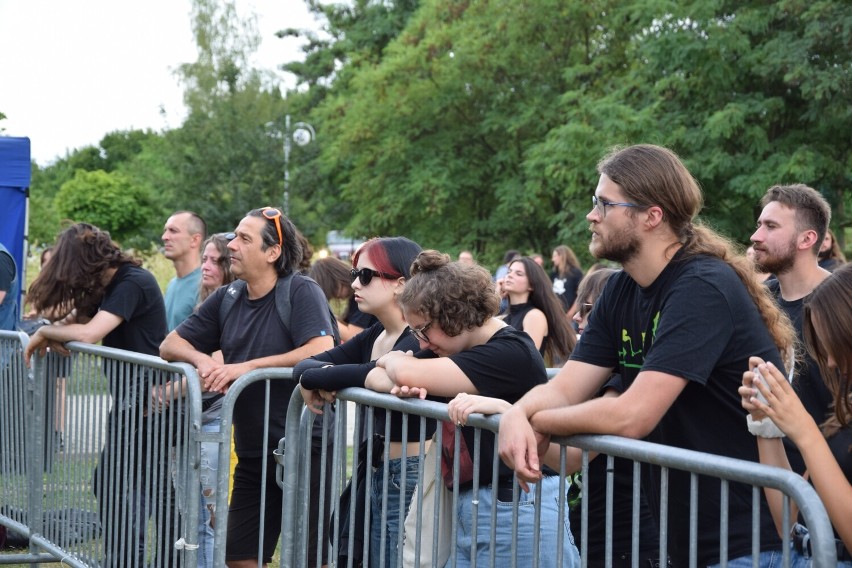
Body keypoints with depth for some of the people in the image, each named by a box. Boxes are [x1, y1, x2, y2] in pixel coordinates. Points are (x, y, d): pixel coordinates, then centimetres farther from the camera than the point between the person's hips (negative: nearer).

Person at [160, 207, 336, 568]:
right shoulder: (227, 299, 7)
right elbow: (170, 345, 11)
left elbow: (321, 352, -26)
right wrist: (202, 360, -12)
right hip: (253, 453, 7)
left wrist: (247, 367, -25)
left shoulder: (300, 291, -12)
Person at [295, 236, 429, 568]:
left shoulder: (419, 341, -17)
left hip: (411, 476, -8)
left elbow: (370, 375, -33)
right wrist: (322, 377, -18)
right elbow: (308, 363, 7)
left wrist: (312, 379, -15)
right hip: (376, 473, 8)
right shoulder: (375, 335, 10)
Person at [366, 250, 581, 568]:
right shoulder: (450, 349, 12)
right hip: (465, 506, 8)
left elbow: (409, 374, -21)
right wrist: (400, 386, -12)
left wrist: (393, 360, 3)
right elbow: (374, 377, 11)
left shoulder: (511, 353, -17)